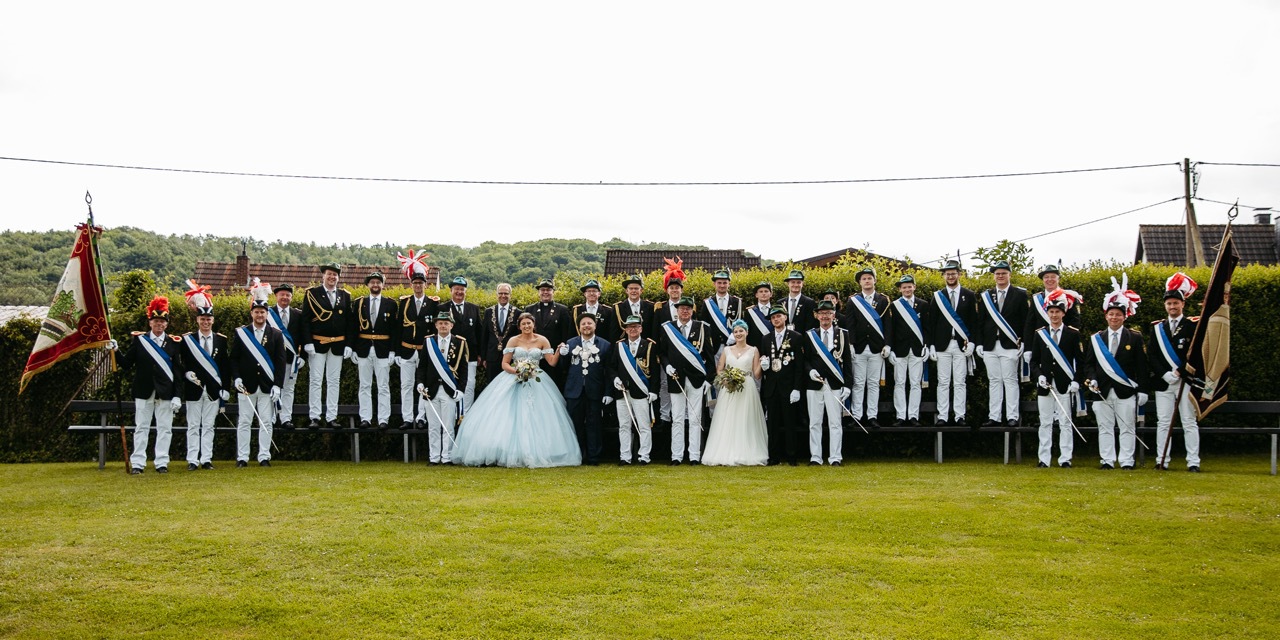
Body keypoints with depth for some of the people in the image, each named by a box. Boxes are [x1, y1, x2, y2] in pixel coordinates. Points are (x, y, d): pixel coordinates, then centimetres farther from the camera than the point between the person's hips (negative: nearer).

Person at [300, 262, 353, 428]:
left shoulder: (345, 296, 10)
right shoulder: (312, 294, 1)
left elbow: (350, 322, 10)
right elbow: (305, 319, -4)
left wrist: (348, 344, 2)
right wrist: (307, 342, -12)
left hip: (338, 345, 3)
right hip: (317, 344, -3)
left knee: (333, 382, 6)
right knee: (316, 381, -2)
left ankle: (331, 417, 10)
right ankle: (315, 417, 1)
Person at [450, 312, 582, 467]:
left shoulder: (542, 341, 7)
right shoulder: (514, 341, 6)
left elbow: (552, 362, 1)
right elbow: (504, 364, 1)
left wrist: (559, 351, -16)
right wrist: (517, 371, -16)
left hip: (536, 383, 0)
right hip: (514, 381, 0)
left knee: (534, 420, -7)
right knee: (511, 418, -8)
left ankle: (535, 454, -3)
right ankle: (511, 454, -5)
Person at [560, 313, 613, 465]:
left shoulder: (605, 345, 3)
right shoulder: (570, 343, 9)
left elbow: (608, 371, 0)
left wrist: (608, 393, -5)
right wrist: (562, 355, -13)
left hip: (595, 392, -2)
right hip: (574, 391, 2)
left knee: (594, 425, 4)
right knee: (575, 425, 5)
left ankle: (593, 457, 12)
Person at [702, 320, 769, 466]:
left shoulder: (753, 351, 7)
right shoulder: (727, 350, 12)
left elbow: (757, 375, 5)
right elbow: (719, 370, 10)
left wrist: (762, 363, -11)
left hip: (747, 390, -1)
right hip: (729, 390, 1)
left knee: (745, 422, -4)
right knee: (727, 423, -3)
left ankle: (746, 454, -1)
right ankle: (726, 455, -3)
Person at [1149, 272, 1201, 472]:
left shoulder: (1193, 325, 1)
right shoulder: (1157, 328, 10)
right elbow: (1151, 355, 4)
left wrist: (1179, 372, -14)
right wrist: (1165, 375, -9)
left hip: (1186, 381, -3)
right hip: (1162, 382, 3)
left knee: (1189, 423, 0)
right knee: (1163, 423, 4)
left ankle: (1193, 462, 2)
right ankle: (1161, 461, 7)